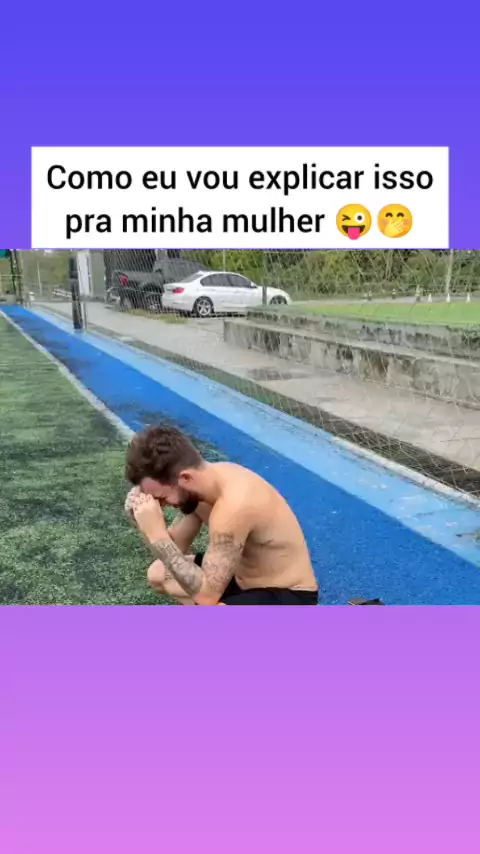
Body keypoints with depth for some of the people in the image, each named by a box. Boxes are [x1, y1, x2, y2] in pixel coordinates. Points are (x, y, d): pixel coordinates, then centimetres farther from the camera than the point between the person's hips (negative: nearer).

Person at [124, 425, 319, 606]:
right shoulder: (203, 478, -8)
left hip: (287, 596, -8)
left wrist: (157, 535, -31)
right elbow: (177, 547, 5)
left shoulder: (234, 506, -36)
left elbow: (205, 594, -31)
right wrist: (148, 526, -15)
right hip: (244, 577, 9)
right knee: (159, 574, 10)